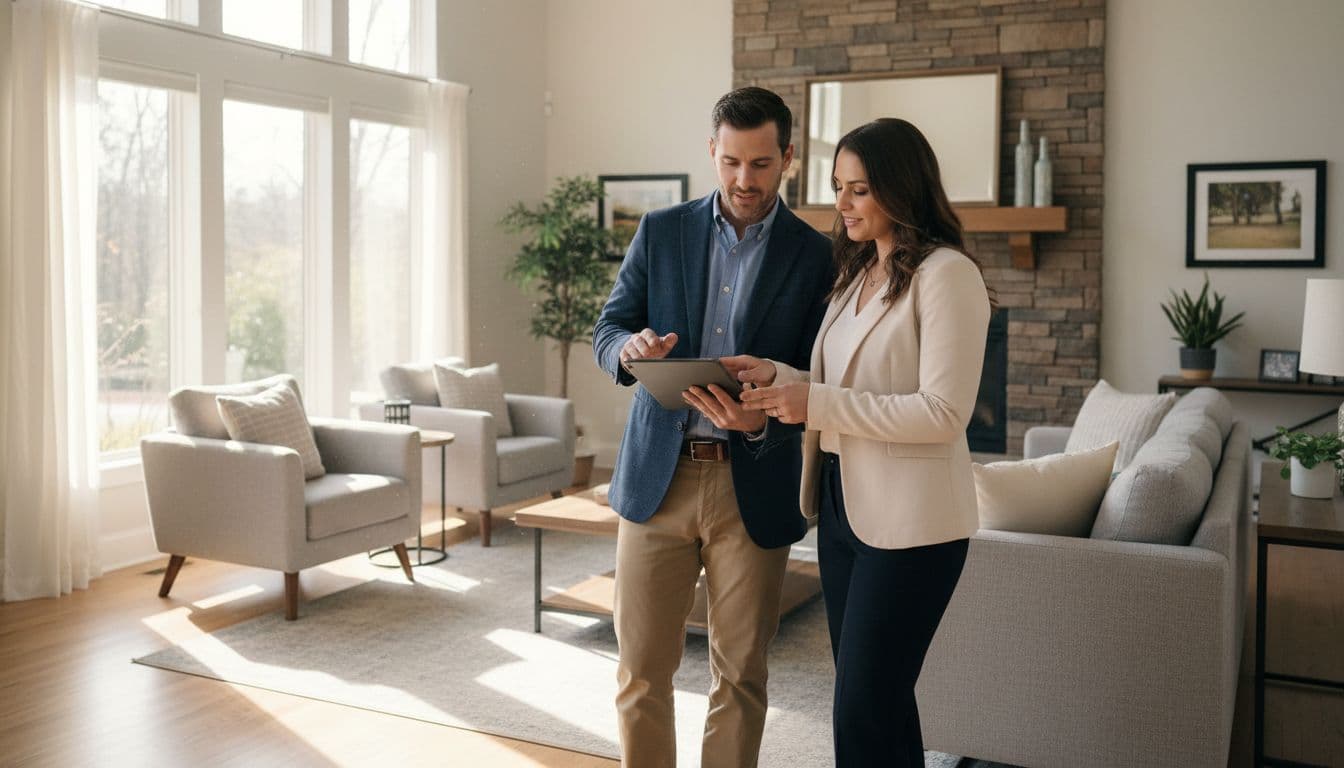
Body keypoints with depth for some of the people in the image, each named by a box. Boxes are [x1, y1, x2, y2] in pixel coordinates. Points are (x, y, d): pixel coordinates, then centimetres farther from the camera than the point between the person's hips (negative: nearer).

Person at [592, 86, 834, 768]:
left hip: (753, 487, -1)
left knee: (739, 672, 9)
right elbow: (605, 334, 5)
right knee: (640, 668, 6)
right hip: (658, 478, 1)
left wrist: (762, 422, -21)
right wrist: (632, 347, -19)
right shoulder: (660, 232, 6)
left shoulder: (814, 257, 1)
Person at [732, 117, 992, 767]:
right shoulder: (858, 271, 15)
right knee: (881, 701, 17)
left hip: (908, 518, -8)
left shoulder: (946, 275, -12)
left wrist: (817, 403, -20)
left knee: (862, 713, -5)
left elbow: (944, 413, -19)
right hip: (842, 501, 8)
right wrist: (775, 376, 0)